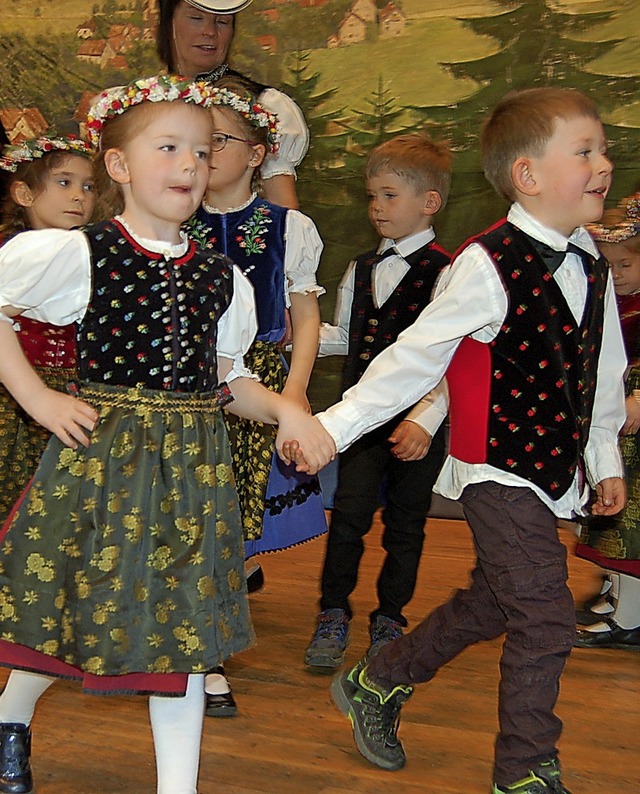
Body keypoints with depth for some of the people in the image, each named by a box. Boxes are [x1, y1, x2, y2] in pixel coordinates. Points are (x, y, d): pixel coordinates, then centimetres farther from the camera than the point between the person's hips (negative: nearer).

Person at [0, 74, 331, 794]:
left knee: (183, 624, 9)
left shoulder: (222, 276, 7)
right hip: (99, 453, -3)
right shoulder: (76, 253, -8)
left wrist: (285, 409, -5)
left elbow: (227, 379, 12)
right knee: (65, 603, 9)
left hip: (192, 463, 4)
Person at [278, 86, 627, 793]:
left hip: (555, 468, 8)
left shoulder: (590, 264, 6)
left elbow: (603, 371, 16)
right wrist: (334, 426, -19)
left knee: (491, 603, 19)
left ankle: (376, 683, 39)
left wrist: (605, 458, 21)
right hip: (500, 470, -8)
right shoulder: (488, 265, -18)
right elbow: (414, 358, -16)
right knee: (545, 617, -5)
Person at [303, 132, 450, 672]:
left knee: (405, 521, 8)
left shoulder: (445, 273, -8)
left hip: (419, 422, -4)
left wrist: (423, 420, -20)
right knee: (350, 510, -6)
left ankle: (389, 619, 24)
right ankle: (333, 614, 10)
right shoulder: (361, 269, 13)